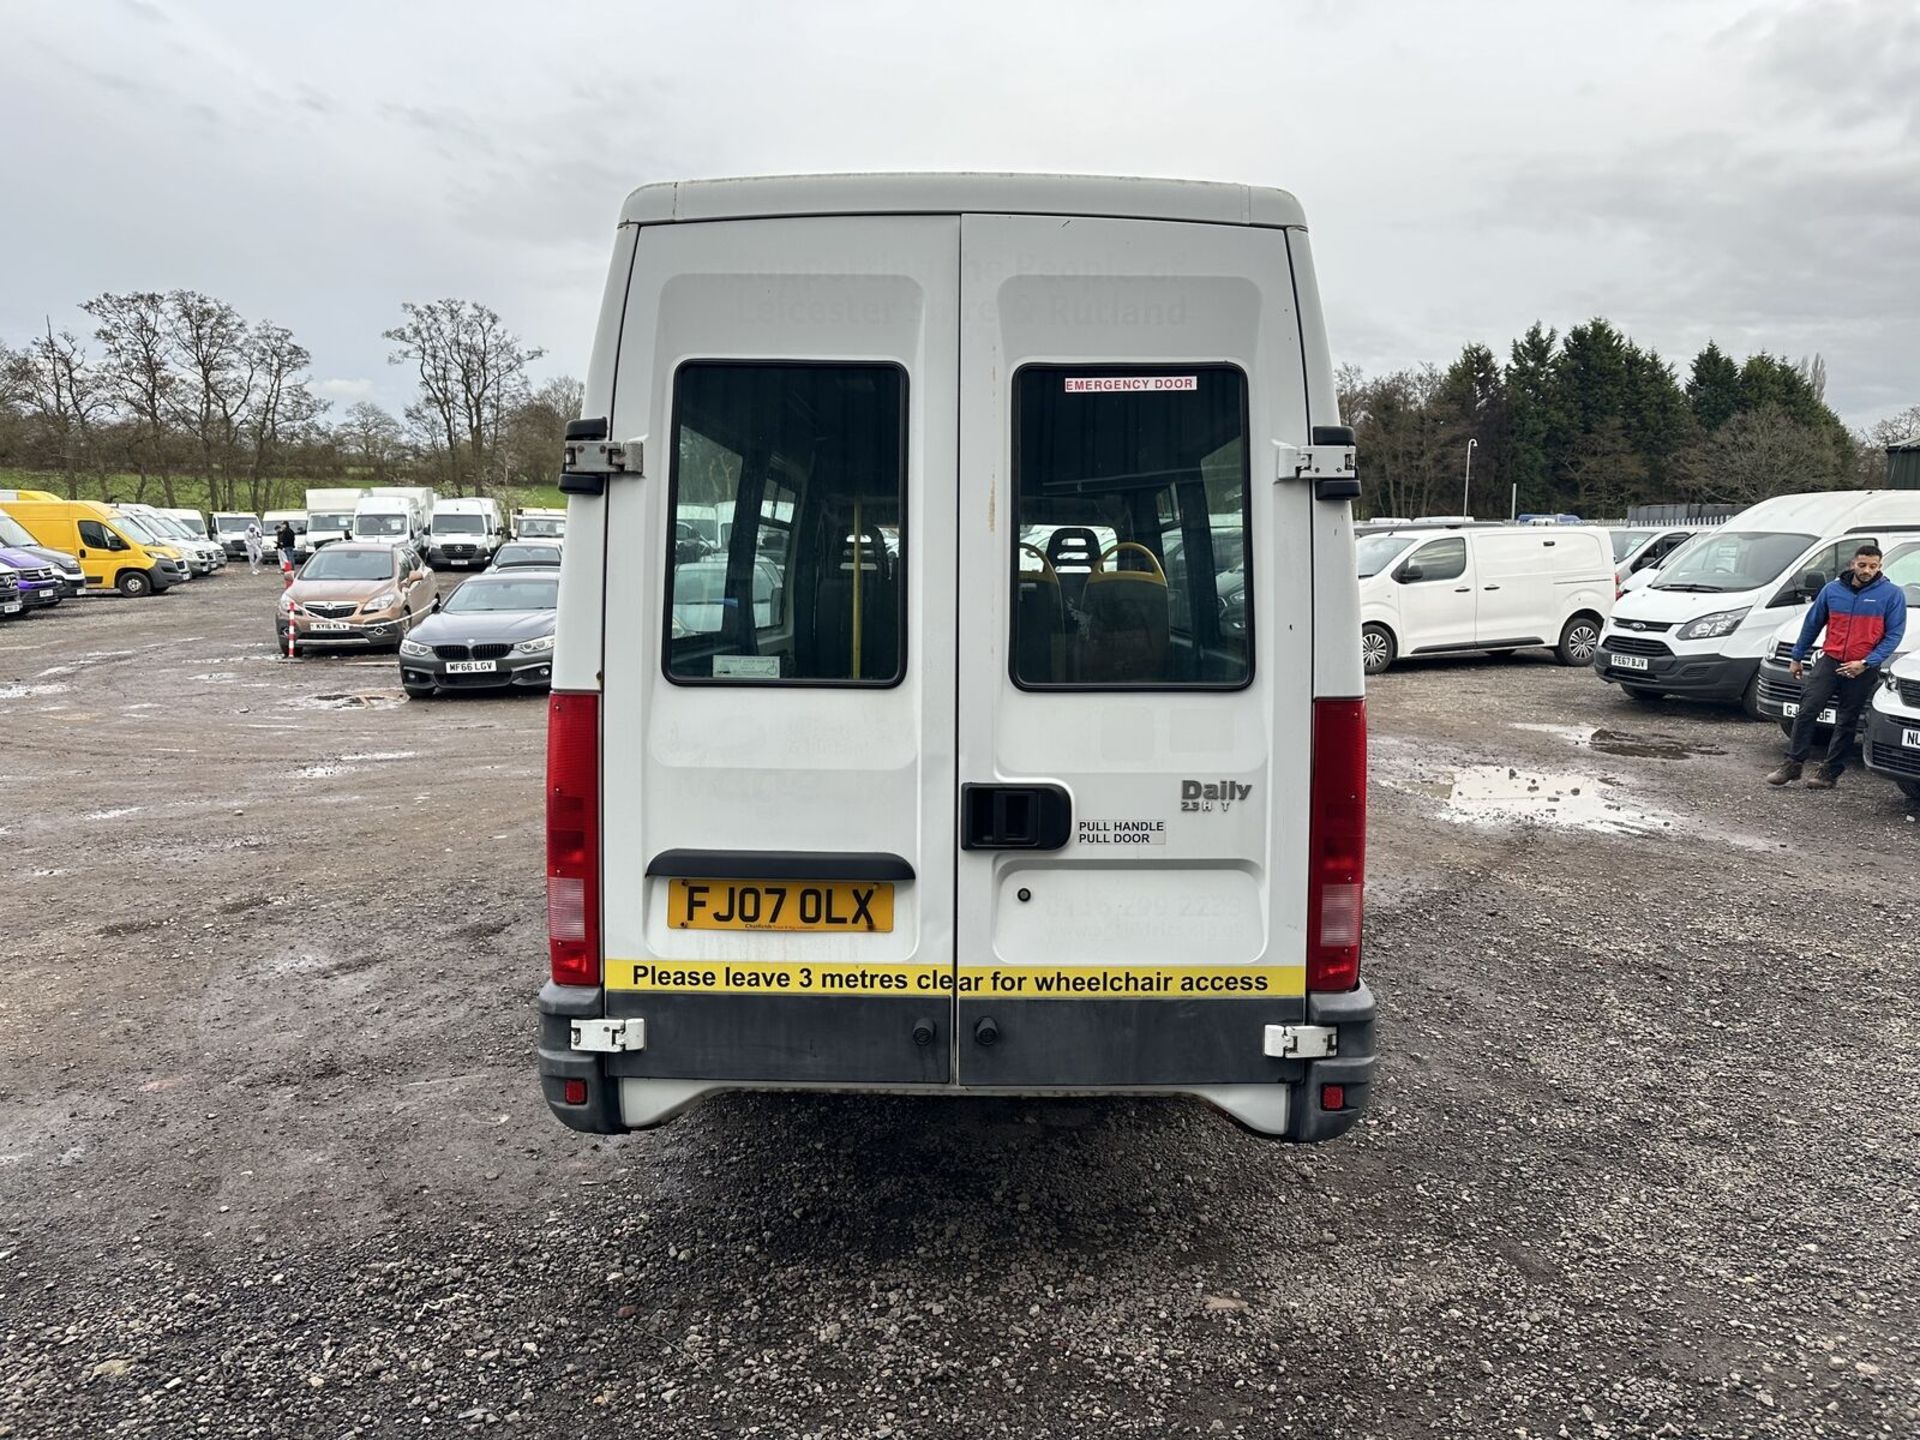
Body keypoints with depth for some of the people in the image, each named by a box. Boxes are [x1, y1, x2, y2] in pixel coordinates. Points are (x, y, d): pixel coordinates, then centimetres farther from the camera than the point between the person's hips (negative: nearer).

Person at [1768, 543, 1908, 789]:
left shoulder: (1892, 594, -2)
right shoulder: (1832, 589, 5)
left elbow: (1894, 634, -4)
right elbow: (1812, 623, 15)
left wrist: (1866, 663, -14)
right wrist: (1798, 657, 16)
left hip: (1863, 669, -2)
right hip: (1829, 661, 2)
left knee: (1846, 722, 5)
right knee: (1806, 712, -6)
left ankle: (1830, 770, 13)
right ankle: (1793, 764, 0)